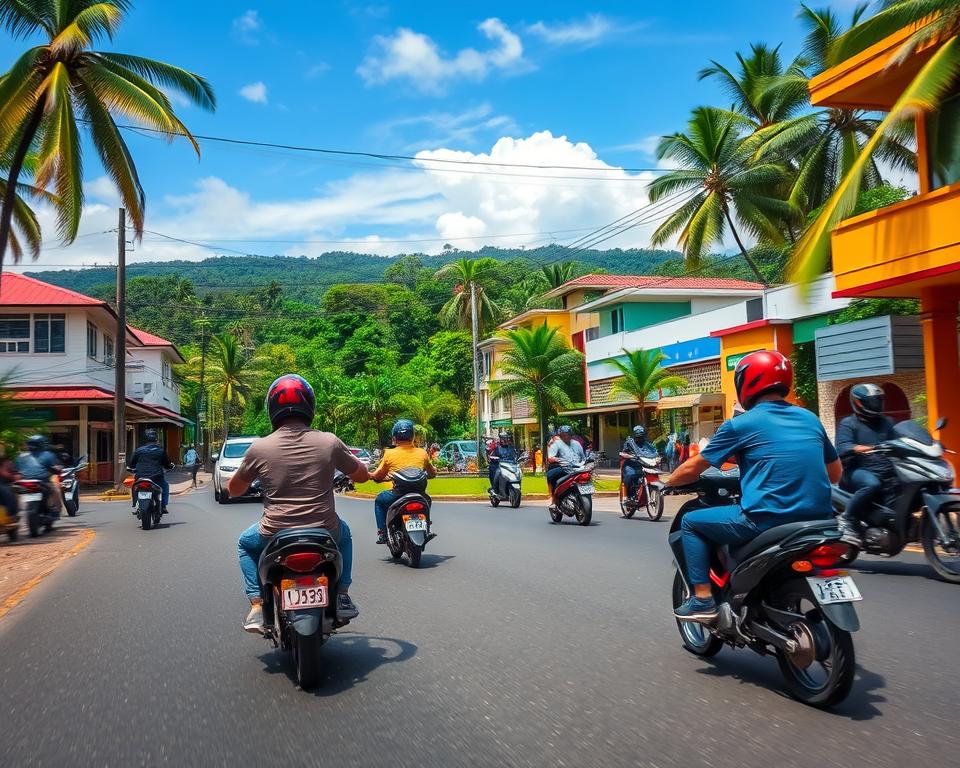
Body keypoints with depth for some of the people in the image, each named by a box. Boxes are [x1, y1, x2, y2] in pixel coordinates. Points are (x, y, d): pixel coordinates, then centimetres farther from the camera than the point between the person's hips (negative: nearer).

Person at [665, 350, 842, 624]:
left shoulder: (740, 425, -3)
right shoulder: (810, 419, 12)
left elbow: (691, 470, 3)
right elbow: (835, 473, 23)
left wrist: (667, 483, 23)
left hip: (767, 519, -6)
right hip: (816, 519, 6)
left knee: (691, 522, 12)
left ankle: (703, 598, 4)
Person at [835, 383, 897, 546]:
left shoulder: (887, 422, 24)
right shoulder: (848, 424, 3)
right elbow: (841, 448, -13)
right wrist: (857, 448, -36)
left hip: (888, 473, 7)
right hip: (859, 471, -6)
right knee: (872, 484, -38)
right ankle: (847, 520, -23)